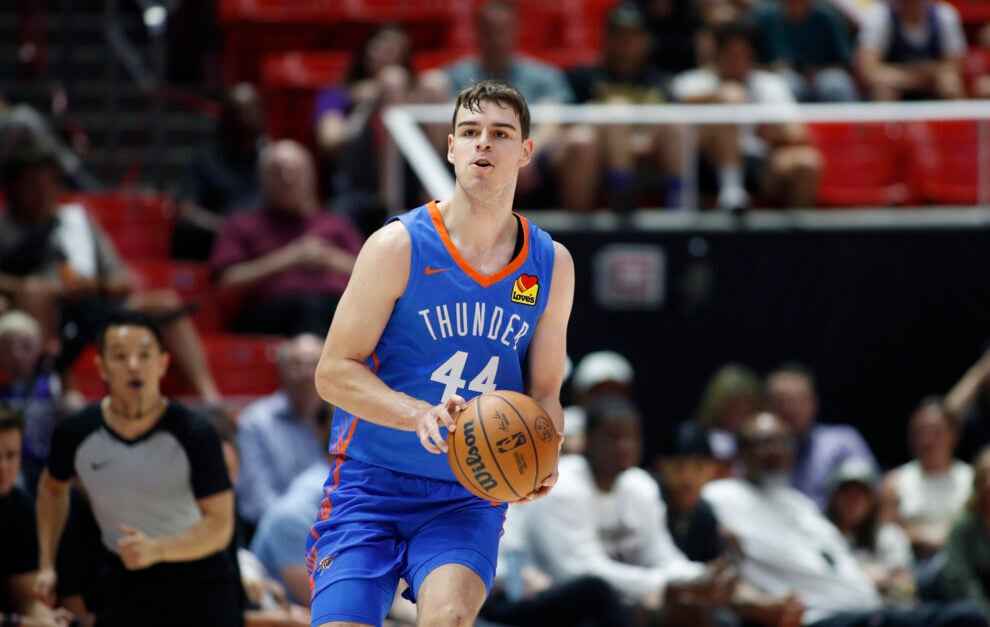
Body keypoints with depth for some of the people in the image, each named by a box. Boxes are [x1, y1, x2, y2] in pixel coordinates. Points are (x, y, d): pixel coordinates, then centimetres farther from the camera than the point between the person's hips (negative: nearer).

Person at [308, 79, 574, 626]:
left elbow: (544, 391, 12)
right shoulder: (399, 245, -7)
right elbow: (334, 372, -8)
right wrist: (421, 415, -25)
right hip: (371, 484, -2)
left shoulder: (551, 265, 5)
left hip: (469, 496, 2)